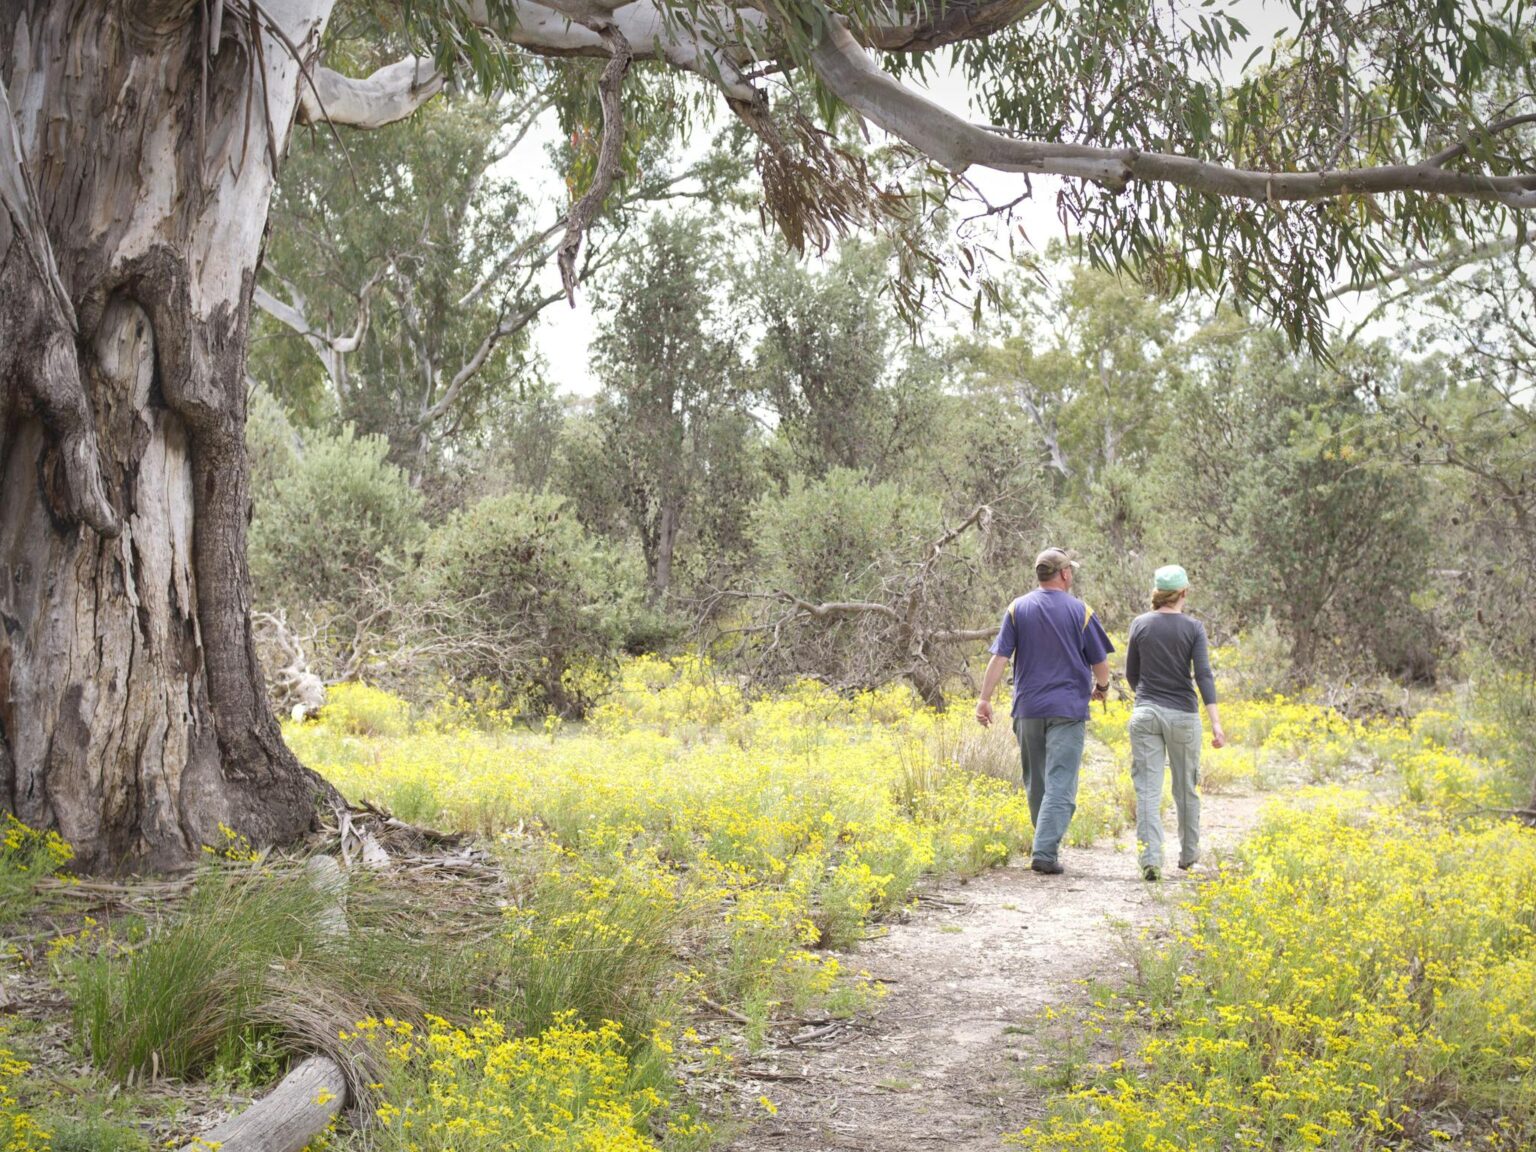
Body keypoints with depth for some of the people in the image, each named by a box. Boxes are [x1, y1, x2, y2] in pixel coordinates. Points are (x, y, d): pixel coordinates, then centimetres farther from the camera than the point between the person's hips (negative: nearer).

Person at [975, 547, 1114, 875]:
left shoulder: (1018, 609, 2)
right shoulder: (1080, 611, -3)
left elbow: (999, 658, -4)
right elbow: (1100, 662, 3)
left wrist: (984, 699, -1)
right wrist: (1101, 687, 23)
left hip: (1028, 708, 3)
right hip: (1068, 709, -3)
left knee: (1036, 782, 16)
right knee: (1060, 784, -5)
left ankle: (1047, 844, 27)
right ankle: (1044, 852, -14)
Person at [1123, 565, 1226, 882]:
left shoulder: (1140, 624, 2)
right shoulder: (1193, 627, -4)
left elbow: (1131, 674, 9)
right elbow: (1203, 675, -12)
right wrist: (1215, 721, -15)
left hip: (1145, 714, 1)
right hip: (1183, 715, 0)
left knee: (1148, 789, -3)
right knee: (1186, 787, 15)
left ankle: (1150, 858, -16)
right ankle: (1188, 853, 28)